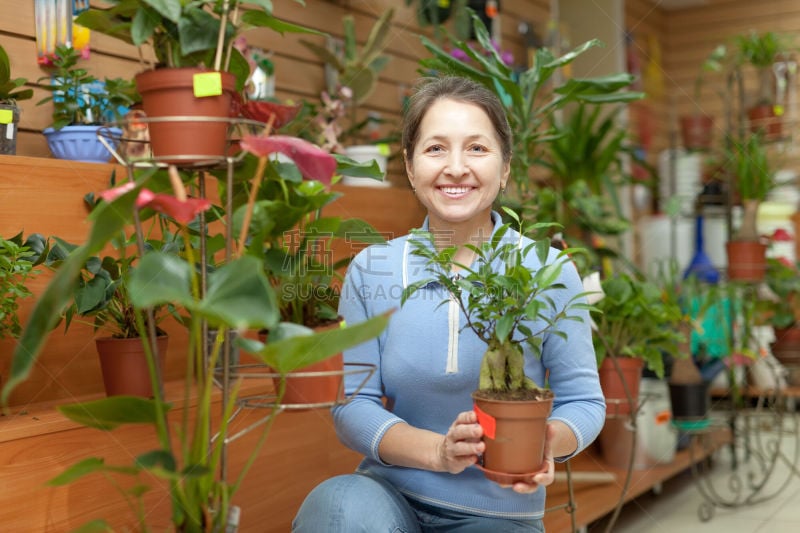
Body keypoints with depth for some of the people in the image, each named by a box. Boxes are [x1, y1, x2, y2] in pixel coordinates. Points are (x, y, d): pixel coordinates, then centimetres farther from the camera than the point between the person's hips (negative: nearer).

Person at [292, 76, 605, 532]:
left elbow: (583, 400, -1)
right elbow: (354, 405, -4)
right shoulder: (371, 271, -2)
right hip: (390, 494, 0)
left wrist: (547, 439, -24)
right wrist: (438, 452, -22)